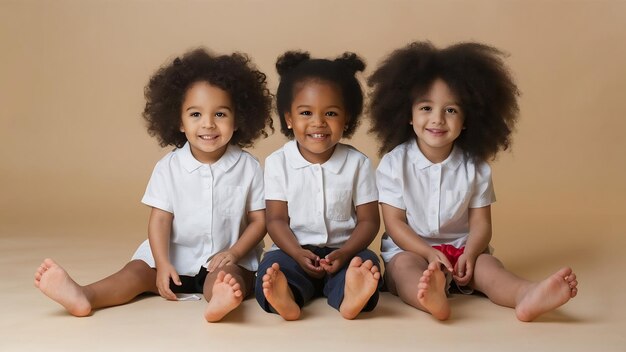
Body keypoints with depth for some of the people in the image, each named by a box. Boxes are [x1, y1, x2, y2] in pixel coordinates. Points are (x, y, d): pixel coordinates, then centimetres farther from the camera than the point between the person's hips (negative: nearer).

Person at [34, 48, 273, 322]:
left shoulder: (249, 168, -5)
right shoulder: (168, 167, -2)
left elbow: (259, 220, 0)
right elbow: (160, 219, -5)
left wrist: (234, 253, -15)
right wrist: (163, 264, -18)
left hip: (226, 260, -3)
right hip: (176, 258, 3)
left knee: (229, 277, -34)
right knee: (138, 270, -18)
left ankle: (220, 299, -65)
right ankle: (83, 296, -38)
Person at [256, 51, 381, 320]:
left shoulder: (358, 163, 1)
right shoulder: (278, 162, 1)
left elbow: (369, 220, 1)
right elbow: (276, 219, -2)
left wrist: (344, 253, -18)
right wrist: (298, 253, -21)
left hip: (342, 251, 0)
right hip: (294, 251, 0)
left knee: (367, 260, -29)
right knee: (273, 264, -29)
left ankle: (350, 297, -57)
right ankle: (285, 298, -56)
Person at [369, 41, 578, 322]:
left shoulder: (475, 167, 1)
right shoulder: (394, 163, -6)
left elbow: (480, 222, -1)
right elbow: (394, 222, -7)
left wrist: (469, 253, -23)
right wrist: (430, 253, -22)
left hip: (462, 249, 3)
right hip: (409, 249, -2)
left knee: (486, 264, -26)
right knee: (405, 266, -33)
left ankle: (527, 295, -55)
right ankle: (430, 297, -65)